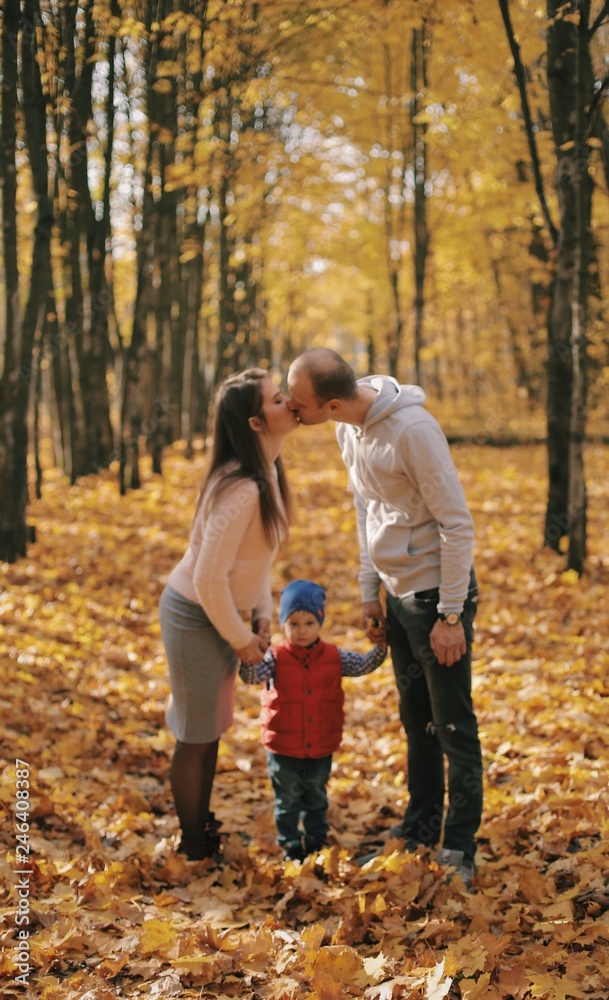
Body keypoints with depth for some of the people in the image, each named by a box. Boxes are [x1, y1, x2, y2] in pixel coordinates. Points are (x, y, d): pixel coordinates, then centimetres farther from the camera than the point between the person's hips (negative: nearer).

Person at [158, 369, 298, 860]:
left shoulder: (268, 472, 0)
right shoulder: (240, 489, -29)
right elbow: (209, 578, -28)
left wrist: (262, 613, 3)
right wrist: (241, 639, -16)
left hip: (222, 613, 9)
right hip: (195, 617, -9)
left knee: (212, 729, 19)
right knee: (196, 736, 4)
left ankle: (205, 832, 34)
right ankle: (194, 847, 20)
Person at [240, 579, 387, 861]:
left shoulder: (334, 657, -3)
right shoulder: (275, 658, -11)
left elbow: (364, 664, -1)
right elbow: (251, 676, -23)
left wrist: (380, 647, -15)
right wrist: (248, 656, -41)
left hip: (321, 749, 3)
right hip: (283, 750, -3)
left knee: (317, 799, 20)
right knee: (287, 801, 9)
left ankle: (316, 841, 35)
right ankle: (291, 846, 23)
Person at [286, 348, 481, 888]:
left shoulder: (412, 429, -26)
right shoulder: (349, 428, 0)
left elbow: (458, 523, -21)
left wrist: (451, 615, -19)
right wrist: (370, 589, 15)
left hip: (438, 592, -8)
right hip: (398, 592, 8)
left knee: (454, 727, 1)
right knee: (416, 721, 18)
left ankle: (459, 849, 11)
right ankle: (420, 828, 31)